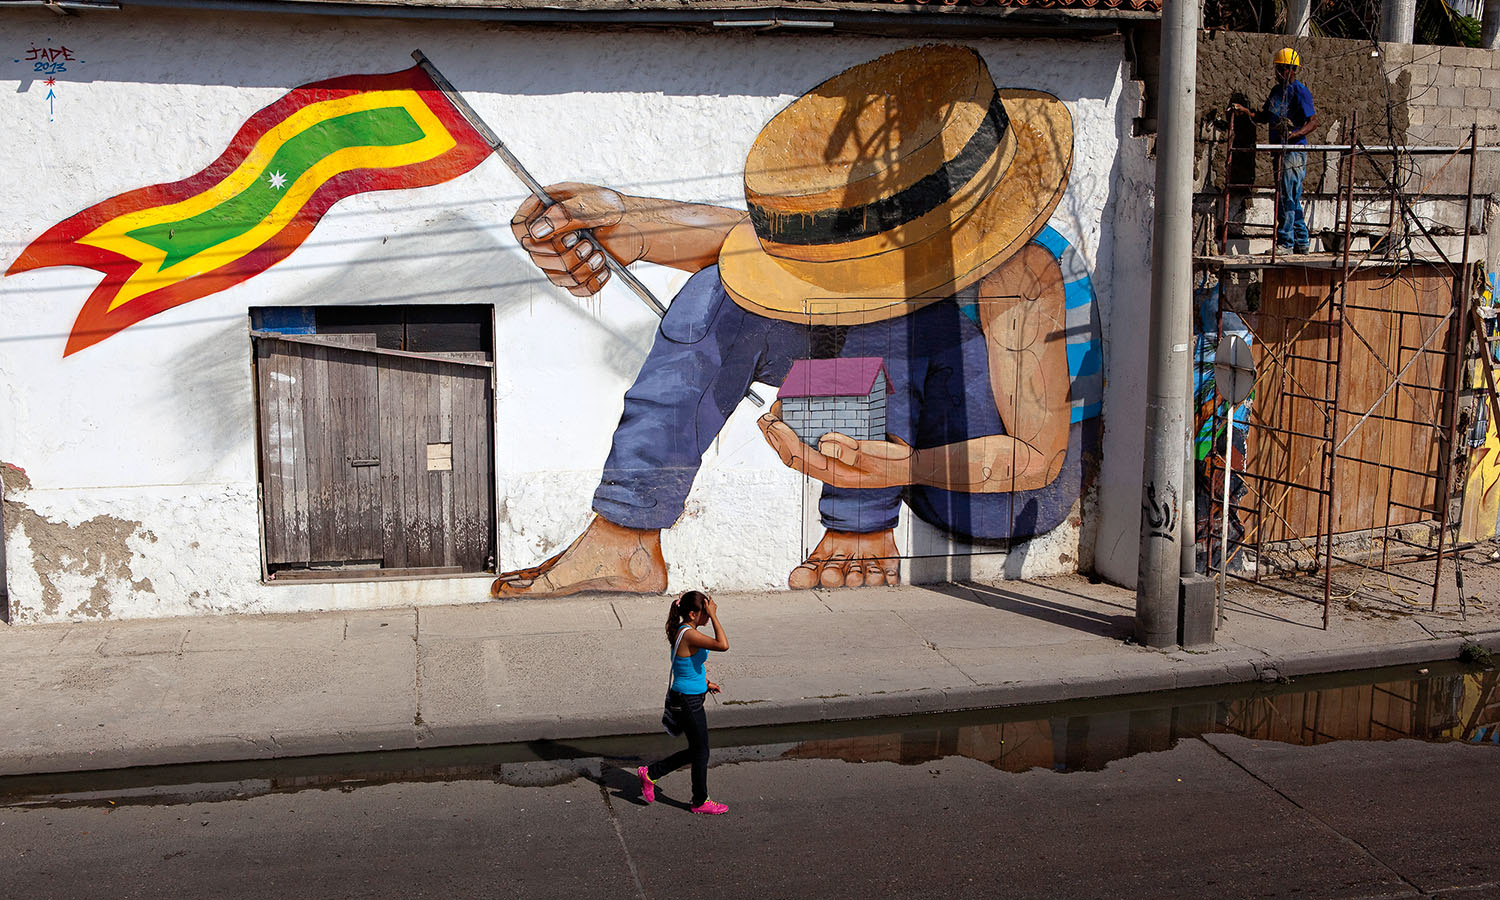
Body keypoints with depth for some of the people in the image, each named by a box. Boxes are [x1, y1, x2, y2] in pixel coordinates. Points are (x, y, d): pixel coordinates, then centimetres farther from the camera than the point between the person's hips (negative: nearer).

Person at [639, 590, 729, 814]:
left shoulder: (683, 630, 6)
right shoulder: (689, 634, -25)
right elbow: (723, 645, -36)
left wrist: (704, 682, 18)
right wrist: (713, 616, -29)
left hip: (687, 699, 10)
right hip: (687, 702, -10)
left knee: (695, 750, 20)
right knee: (701, 751, 7)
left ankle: (651, 773, 29)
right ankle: (700, 801, 24)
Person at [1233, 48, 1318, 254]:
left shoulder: (1300, 91, -9)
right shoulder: (1276, 91, 17)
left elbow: (1313, 121, -14)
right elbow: (1264, 117, 24)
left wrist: (1294, 134, -30)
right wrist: (1243, 110, 10)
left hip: (1294, 151, -9)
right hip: (1281, 152, 9)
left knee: (1286, 198, -8)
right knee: (1292, 199, 12)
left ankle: (1285, 243, -4)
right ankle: (1301, 243, 18)